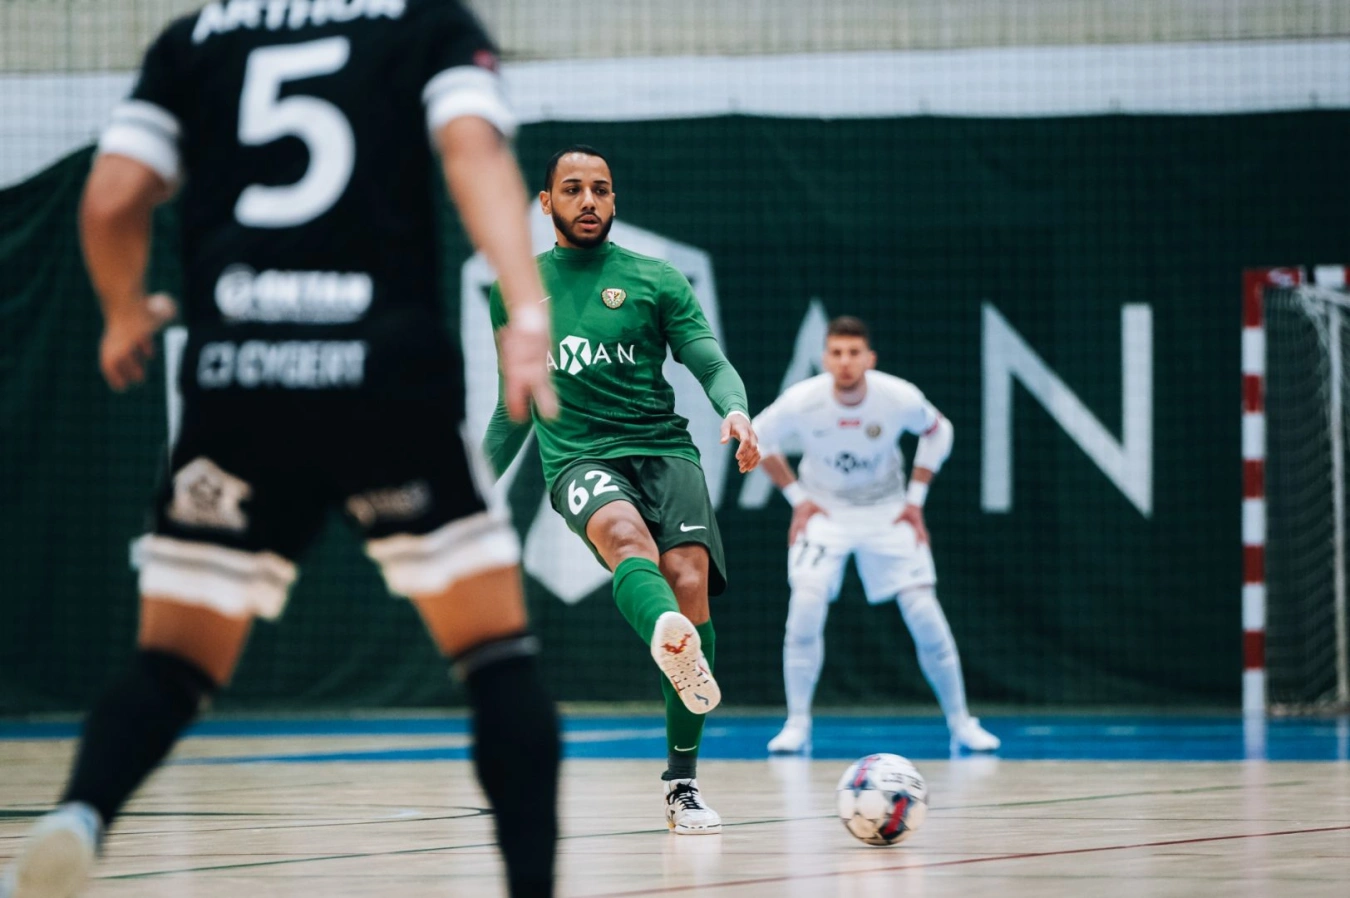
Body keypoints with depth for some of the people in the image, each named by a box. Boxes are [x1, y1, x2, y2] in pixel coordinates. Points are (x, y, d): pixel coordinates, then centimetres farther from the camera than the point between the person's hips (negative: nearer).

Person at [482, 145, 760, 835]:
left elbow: (712, 365, 4)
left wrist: (735, 410, -18)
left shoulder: (656, 280, 12)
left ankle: (682, 782, -11)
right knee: (626, 537, -36)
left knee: (689, 579, -23)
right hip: (578, 457, -1)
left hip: (664, 447, 1)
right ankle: (671, 644, -74)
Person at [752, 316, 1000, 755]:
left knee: (923, 611, -8)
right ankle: (797, 724, -9)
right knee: (805, 603, -22)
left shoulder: (900, 398, -21)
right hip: (824, 512, -1)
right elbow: (756, 438, -1)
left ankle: (960, 722, 8)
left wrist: (915, 498, -2)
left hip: (886, 512, 1)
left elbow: (938, 431, 2)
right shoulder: (801, 401, -22)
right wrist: (796, 496, -5)